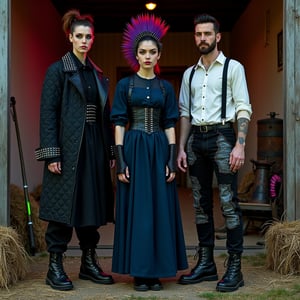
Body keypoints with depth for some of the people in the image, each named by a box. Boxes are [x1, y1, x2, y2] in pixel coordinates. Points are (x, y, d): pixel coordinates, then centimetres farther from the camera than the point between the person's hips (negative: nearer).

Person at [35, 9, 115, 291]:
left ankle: (89, 262, 20)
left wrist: (110, 150, 12)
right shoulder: (58, 70, -2)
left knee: (91, 204, 9)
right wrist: (51, 154, -15)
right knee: (63, 205, -3)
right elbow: (48, 113, -8)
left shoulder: (97, 74, 15)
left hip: (94, 148, 6)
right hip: (68, 148, -6)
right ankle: (55, 267, 7)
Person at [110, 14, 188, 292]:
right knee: (136, 208, -1)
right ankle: (138, 271, 9)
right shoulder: (125, 85, 3)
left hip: (159, 150, 2)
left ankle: (156, 271, 13)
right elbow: (119, 123, -2)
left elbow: (170, 125, 7)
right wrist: (120, 160, -10)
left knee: (160, 209, 3)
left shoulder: (166, 88, 9)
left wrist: (172, 160, -2)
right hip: (134, 150, -2)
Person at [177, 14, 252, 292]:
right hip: (195, 139, 5)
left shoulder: (233, 68, 3)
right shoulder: (189, 73, 16)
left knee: (228, 203, -8)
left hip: (222, 136, -5)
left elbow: (243, 109, -4)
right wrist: (181, 148, 6)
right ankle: (206, 264, 16)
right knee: (201, 204, 8)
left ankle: (234, 268, -2)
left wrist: (240, 145, -14)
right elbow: (185, 113, 14)